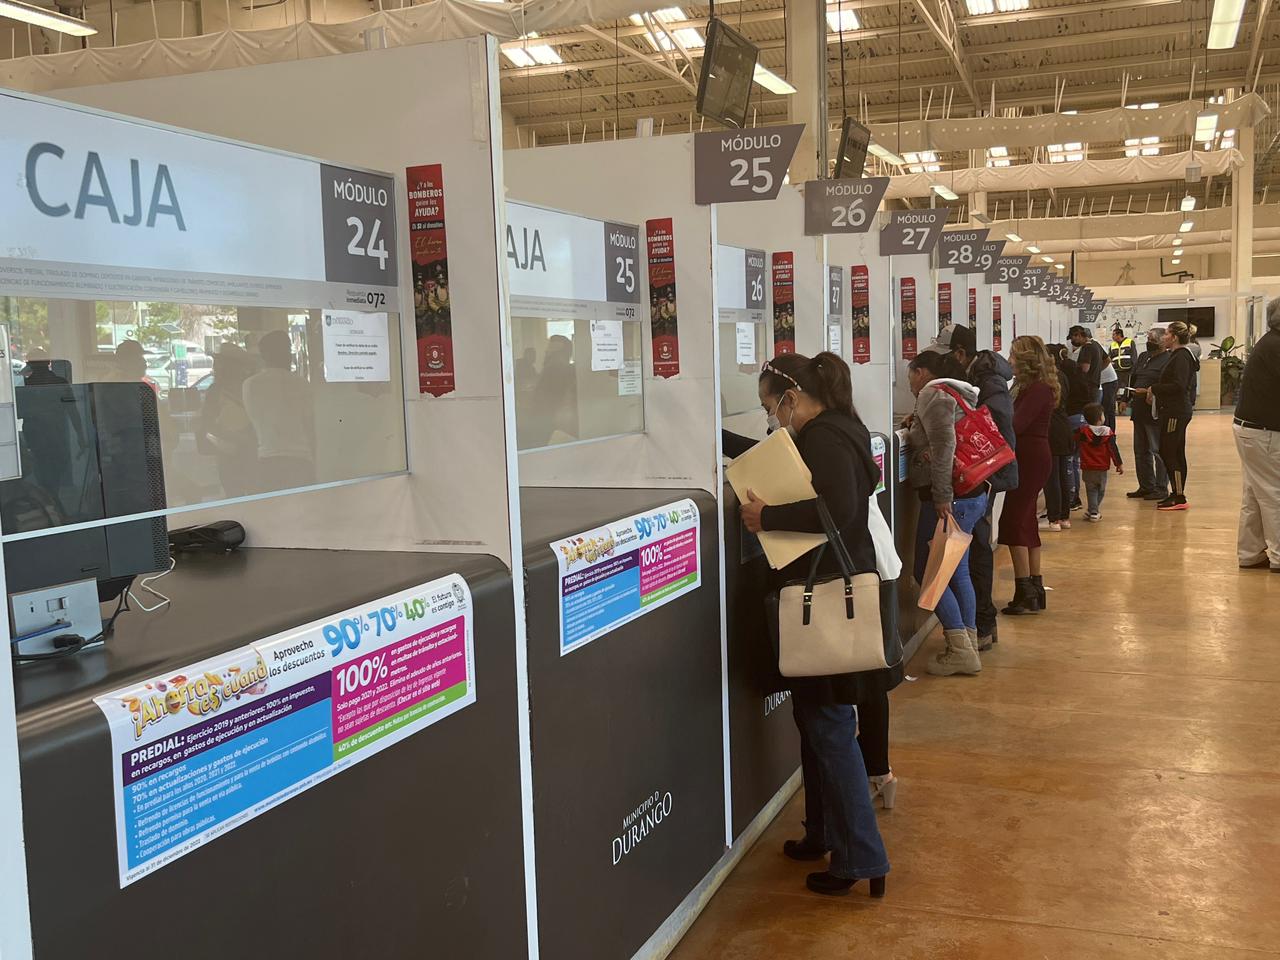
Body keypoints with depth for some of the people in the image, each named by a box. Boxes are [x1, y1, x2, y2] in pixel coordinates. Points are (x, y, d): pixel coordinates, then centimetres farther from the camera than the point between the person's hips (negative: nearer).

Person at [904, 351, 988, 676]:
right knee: (957, 572, 14)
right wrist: (916, 425, 19)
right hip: (972, 495, 10)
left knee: (928, 572, -3)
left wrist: (942, 497, -23)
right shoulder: (955, 393, 19)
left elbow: (943, 446, -21)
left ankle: (960, 651, -3)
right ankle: (968, 646, 18)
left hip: (949, 499, -10)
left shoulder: (933, 393, -10)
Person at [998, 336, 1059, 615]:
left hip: (1031, 459, -10)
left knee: (1012, 521, -9)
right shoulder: (1031, 387, 15)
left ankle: (1025, 593, -7)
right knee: (1026, 522, 13)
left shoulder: (1038, 389, -15)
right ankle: (1035, 590, 20)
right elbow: (1017, 422, 9)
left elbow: (1015, 425, -23)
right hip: (1029, 458, 10)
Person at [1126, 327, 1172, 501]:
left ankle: (1161, 488, 5)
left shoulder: (1168, 359, -12)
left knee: (1158, 451, -3)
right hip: (1139, 411, 9)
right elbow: (1133, 380, 23)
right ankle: (1146, 486, 24)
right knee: (1141, 451, 14)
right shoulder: (1143, 357, 16)